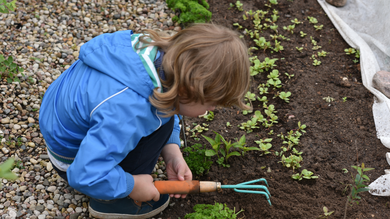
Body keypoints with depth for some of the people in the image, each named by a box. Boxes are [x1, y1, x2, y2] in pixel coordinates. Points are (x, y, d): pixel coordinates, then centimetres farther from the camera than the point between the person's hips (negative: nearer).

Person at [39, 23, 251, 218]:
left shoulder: (158, 53, -18)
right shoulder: (128, 113, -42)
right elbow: (85, 176, -37)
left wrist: (172, 153, -8)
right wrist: (132, 186, -22)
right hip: (72, 159, -8)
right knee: (161, 121, -23)